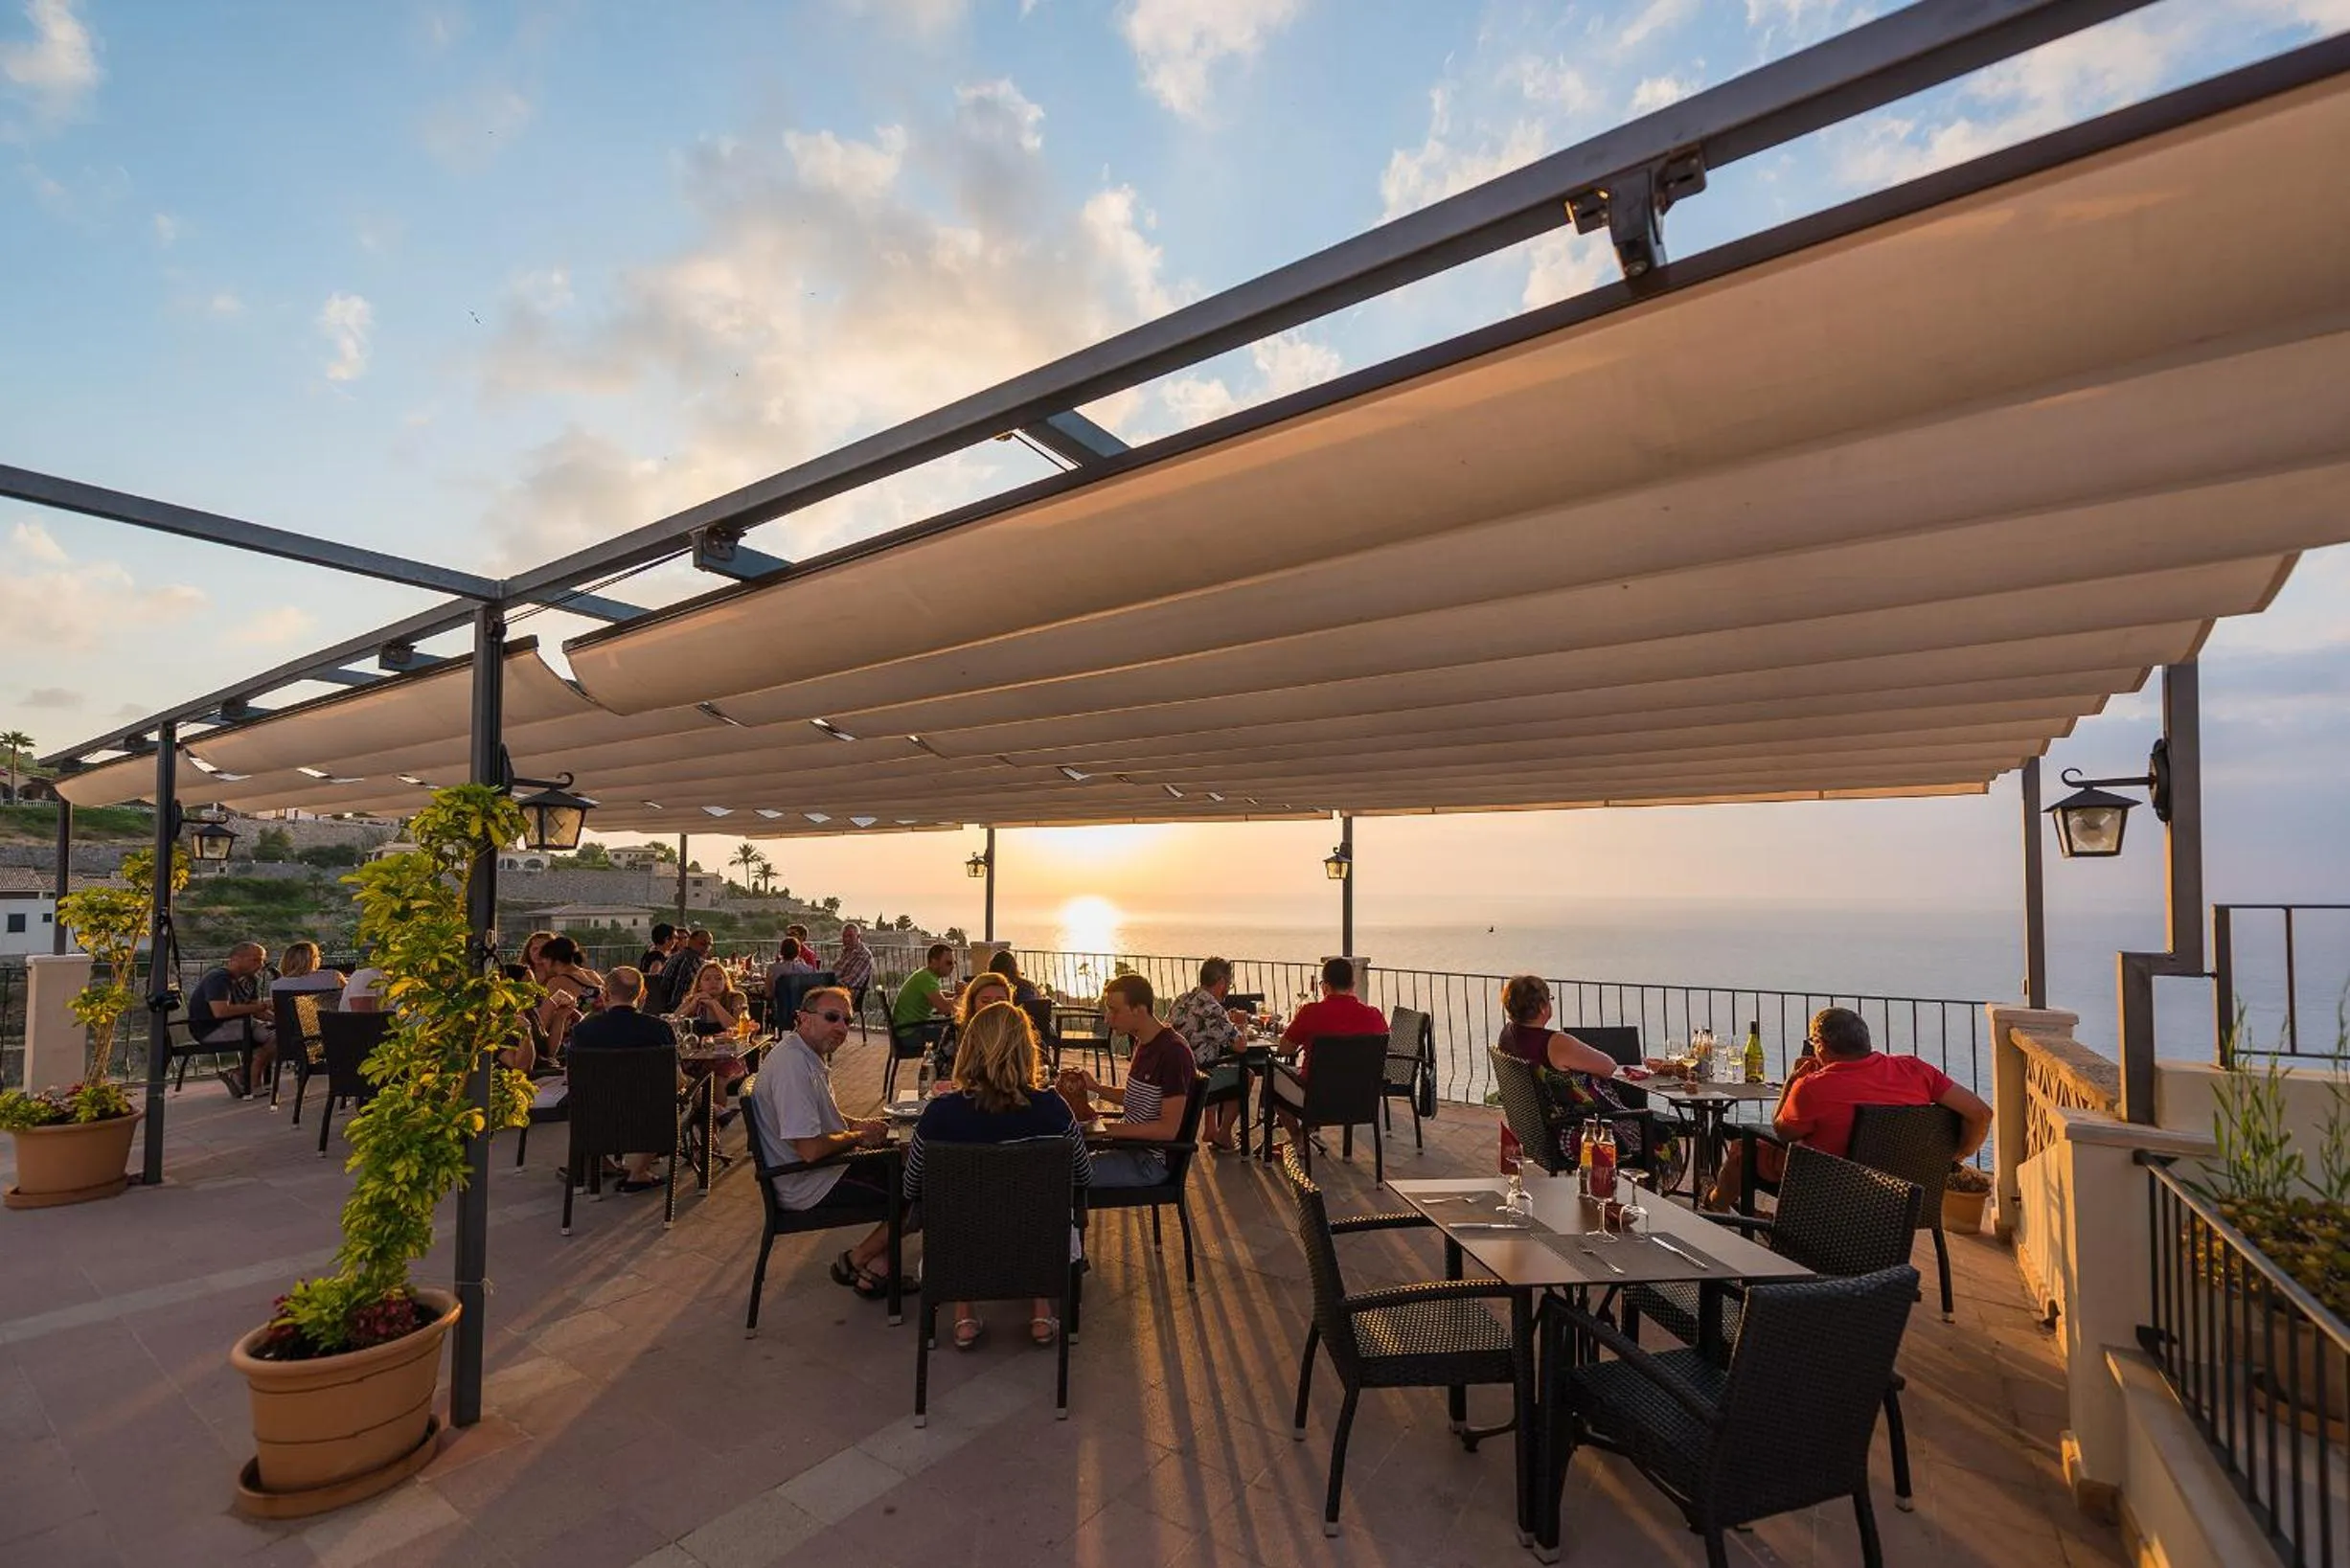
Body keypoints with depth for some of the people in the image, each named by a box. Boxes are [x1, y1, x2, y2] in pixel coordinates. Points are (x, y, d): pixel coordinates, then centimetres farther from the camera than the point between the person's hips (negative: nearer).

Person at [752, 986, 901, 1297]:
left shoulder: (811, 1055, 7)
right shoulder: (792, 1065, -26)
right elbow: (810, 1149, -30)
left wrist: (857, 1124, 4)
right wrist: (859, 1136, -13)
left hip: (824, 1168, 10)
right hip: (808, 1187, -10)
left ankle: (875, 1265, 12)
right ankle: (854, 1263, 8)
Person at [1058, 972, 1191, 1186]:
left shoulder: (1173, 1051, -20)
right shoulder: (1141, 1043, 9)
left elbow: (1168, 1129, -22)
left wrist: (1109, 1128, -20)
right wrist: (1095, 1087, 6)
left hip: (1151, 1160, -9)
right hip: (1131, 1145, 9)